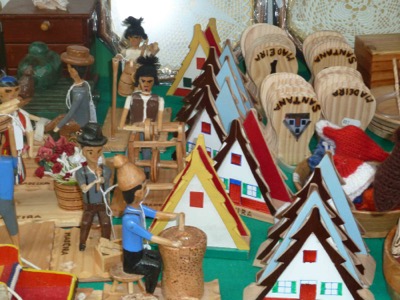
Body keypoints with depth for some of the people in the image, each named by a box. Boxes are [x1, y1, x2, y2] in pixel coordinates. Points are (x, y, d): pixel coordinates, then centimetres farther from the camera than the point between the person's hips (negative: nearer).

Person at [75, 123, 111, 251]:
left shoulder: (106, 170, -20)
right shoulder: (81, 172, -23)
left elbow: (100, 189, -16)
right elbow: (84, 189, -29)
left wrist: (99, 177, -26)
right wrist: (95, 181, -39)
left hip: (103, 205, 1)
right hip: (89, 206, -1)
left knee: (106, 224, 16)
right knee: (85, 225, 17)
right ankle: (82, 243, 38)